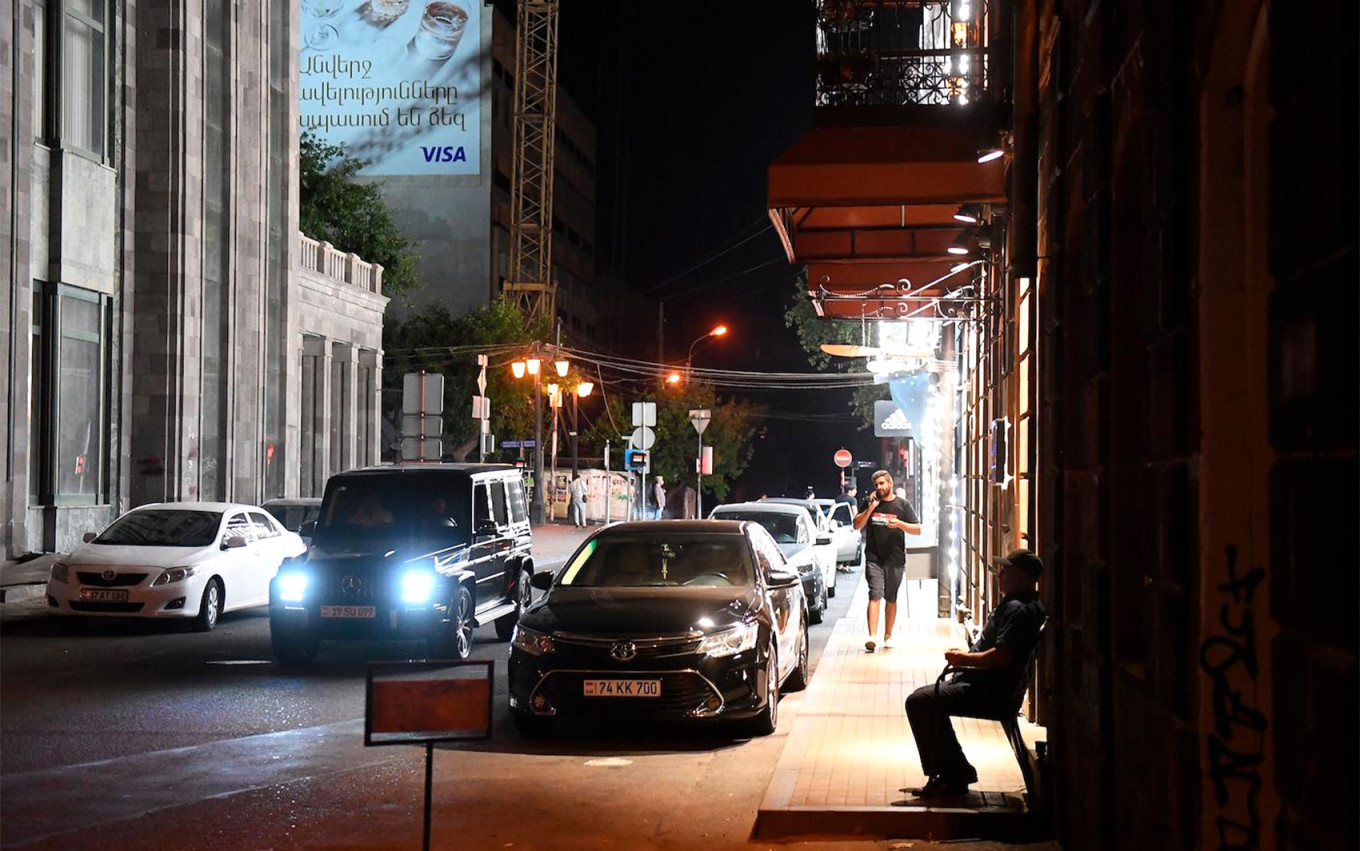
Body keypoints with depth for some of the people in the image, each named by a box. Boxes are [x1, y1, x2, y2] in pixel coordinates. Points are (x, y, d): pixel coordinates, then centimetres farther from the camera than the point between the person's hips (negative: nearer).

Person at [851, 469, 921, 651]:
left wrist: (899, 524, -14)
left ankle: (888, 636, 22)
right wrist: (870, 508, -6)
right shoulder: (871, 503, 10)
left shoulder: (902, 505, 5)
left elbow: (917, 530, 3)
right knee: (875, 596, -13)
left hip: (895, 559, 0)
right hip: (874, 558, 0)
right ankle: (872, 636, -22)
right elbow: (857, 525, 6)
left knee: (891, 599, 9)